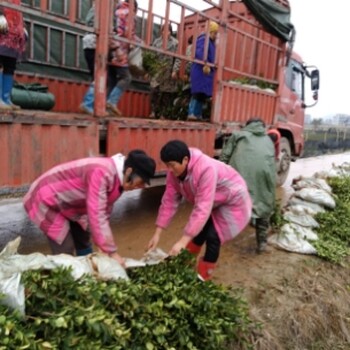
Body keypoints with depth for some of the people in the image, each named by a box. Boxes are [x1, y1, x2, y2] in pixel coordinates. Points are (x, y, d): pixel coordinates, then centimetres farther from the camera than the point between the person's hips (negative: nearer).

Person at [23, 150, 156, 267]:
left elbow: (104, 214, -2)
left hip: (68, 203, 9)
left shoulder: (117, 176, -6)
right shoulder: (102, 173, -34)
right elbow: (97, 215, -36)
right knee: (65, 252, -9)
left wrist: (107, 247, -3)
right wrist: (112, 253, -31)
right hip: (46, 200, -9)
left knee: (83, 242, 16)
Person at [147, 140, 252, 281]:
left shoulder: (206, 170, -42)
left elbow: (202, 209, -43)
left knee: (213, 236, -13)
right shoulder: (174, 172, -18)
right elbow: (169, 201, -14)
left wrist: (183, 240, -44)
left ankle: (203, 277, 5)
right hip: (213, 203, 8)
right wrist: (158, 233, -15)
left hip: (232, 201, -7)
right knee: (199, 231, 15)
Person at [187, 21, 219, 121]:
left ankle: (198, 115, 9)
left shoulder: (211, 42, 23)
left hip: (207, 71, 10)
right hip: (201, 71, -10)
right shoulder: (203, 39, -8)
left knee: (203, 94, 7)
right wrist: (205, 65, -34)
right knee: (198, 93, -14)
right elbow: (200, 52, -25)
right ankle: (191, 114, -15)